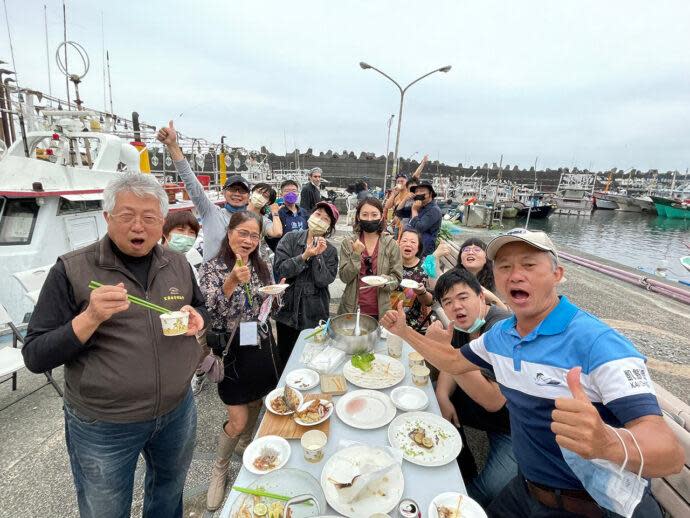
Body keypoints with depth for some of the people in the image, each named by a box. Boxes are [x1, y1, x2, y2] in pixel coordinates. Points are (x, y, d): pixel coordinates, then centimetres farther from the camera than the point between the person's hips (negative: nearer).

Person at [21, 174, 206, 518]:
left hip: (178, 411, 4)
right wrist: (91, 317, -30)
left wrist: (196, 317, -11)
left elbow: (199, 305, 12)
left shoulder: (178, 264, -3)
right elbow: (35, 357, -13)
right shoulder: (72, 270, -15)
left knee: (170, 490, 28)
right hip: (103, 427, -3)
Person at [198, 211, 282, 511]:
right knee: (238, 421, 2)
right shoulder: (211, 269, -12)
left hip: (262, 347, 5)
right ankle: (219, 470, 32)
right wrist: (232, 281, -34)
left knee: (255, 411, 20)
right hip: (232, 350, -4)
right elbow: (210, 312, -22)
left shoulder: (263, 266, 2)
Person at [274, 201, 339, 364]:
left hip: (315, 315, 0)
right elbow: (280, 269, -14)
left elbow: (324, 281, -12)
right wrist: (305, 256, -23)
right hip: (288, 309, 0)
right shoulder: (290, 238, -2)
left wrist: (318, 256, -20)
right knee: (285, 359, 16)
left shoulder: (330, 251, 0)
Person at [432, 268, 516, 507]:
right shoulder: (463, 324, -4)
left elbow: (493, 401, -33)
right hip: (479, 401, 8)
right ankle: (465, 474, 18)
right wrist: (442, 396, -15)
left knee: (491, 490, -23)